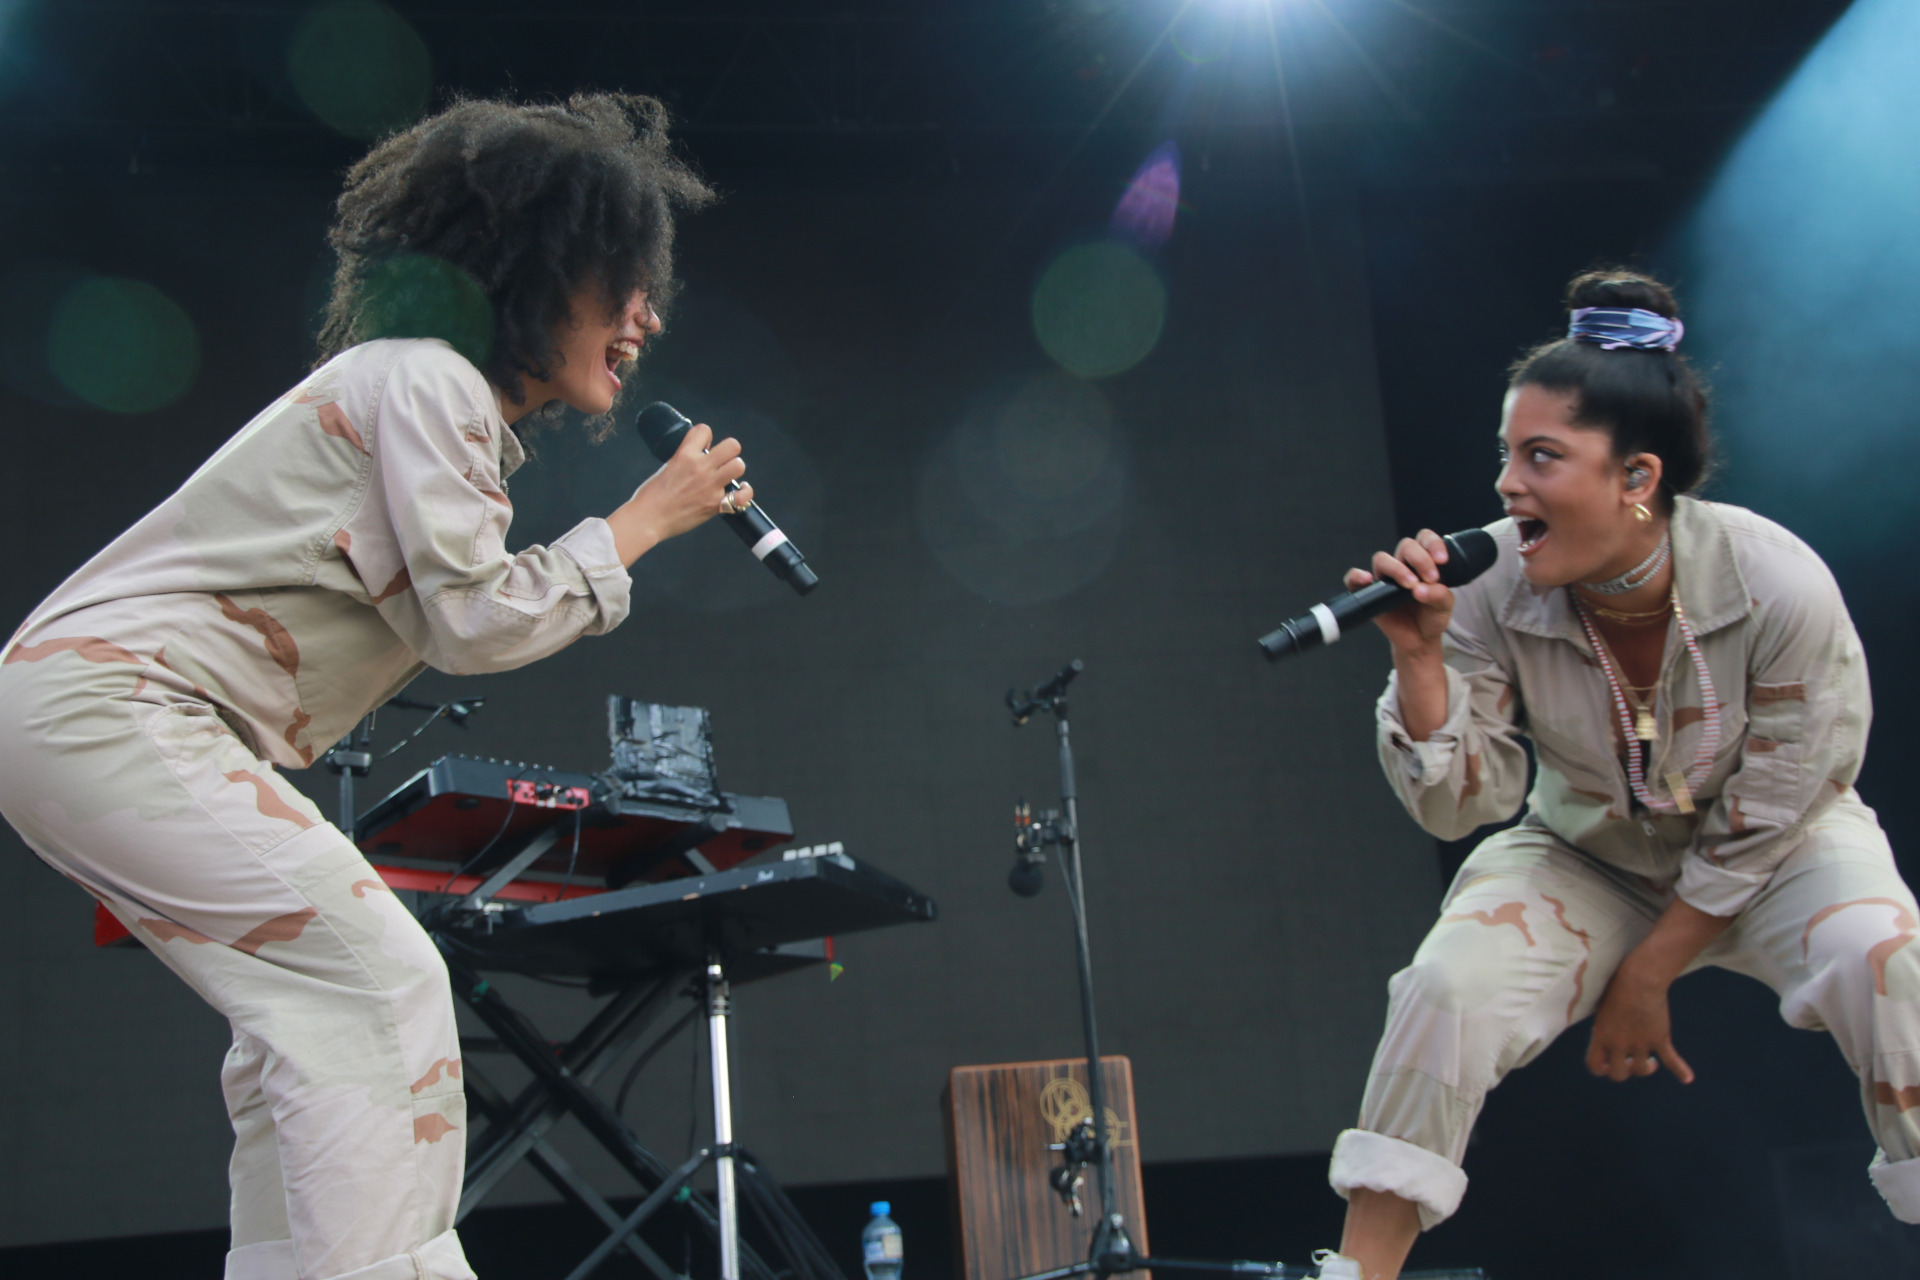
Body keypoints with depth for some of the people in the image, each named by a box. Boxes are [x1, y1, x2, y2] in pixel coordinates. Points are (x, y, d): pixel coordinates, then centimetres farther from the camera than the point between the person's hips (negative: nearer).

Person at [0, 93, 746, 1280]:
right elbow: (474, 620, -15)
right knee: (379, 977, -16)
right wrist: (644, 519, -7)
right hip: (105, 702, -10)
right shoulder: (427, 377, -11)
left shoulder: (451, 405, 19)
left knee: (314, 1006, 10)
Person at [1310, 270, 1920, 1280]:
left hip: (1773, 854, -1)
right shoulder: (1495, 594, -22)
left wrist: (1643, 977, -12)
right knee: (1445, 990, -23)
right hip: (1588, 861, 2)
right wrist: (1419, 657, -34)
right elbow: (1458, 806, -18)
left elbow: (1765, 821, -17)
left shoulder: (1779, 586, -27)